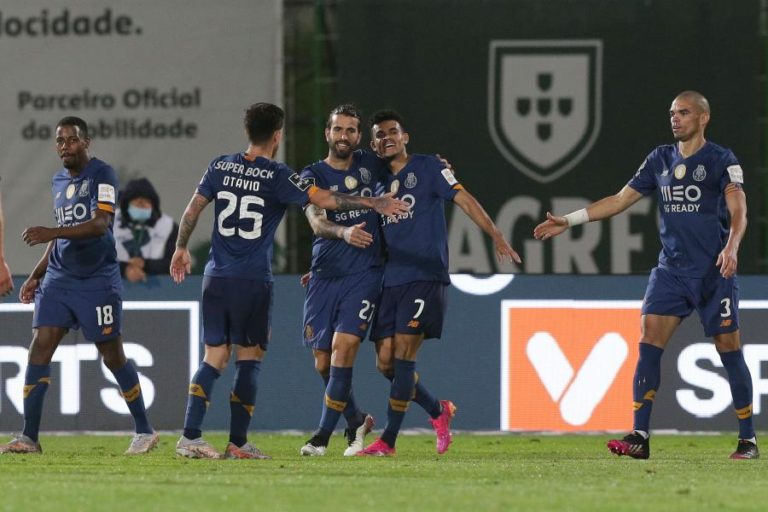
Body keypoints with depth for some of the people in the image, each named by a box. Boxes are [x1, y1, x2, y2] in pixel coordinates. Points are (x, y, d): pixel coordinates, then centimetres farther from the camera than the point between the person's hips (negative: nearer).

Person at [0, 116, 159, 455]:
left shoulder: (102, 175, -9)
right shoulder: (59, 181, 15)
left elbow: (100, 224, -23)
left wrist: (52, 232, -33)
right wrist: (36, 275, 20)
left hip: (98, 281, -6)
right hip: (59, 278, 6)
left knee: (112, 356, 0)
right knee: (39, 349, -7)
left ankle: (144, 432, 15)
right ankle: (28, 438, -7)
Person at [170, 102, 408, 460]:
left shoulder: (221, 167, 6)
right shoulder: (277, 176, -8)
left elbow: (193, 209, 10)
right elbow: (323, 200, -12)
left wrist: (181, 249, 24)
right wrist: (374, 204, -6)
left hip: (216, 278, 4)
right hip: (254, 282, -4)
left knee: (215, 357, 8)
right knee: (249, 359, 4)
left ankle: (190, 436, -3)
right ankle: (238, 443, 2)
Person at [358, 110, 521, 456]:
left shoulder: (426, 168, 2)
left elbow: (464, 200, -6)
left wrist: (496, 237, -19)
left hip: (425, 276, -6)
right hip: (389, 281, 6)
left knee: (403, 354, -13)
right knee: (386, 362, 1)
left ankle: (388, 441, -10)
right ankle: (439, 411, 24)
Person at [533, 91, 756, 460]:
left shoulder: (722, 161, -5)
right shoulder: (660, 159, 11)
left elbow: (738, 211, -16)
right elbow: (620, 200, 16)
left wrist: (731, 248, -36)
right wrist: (568, 221, 13)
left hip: (715, 273, -5)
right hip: (671, 270, 5)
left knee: (729, 351, -2)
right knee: (648, 343, -9)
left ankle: (747, 439, 9)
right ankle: (639, 437, -10)